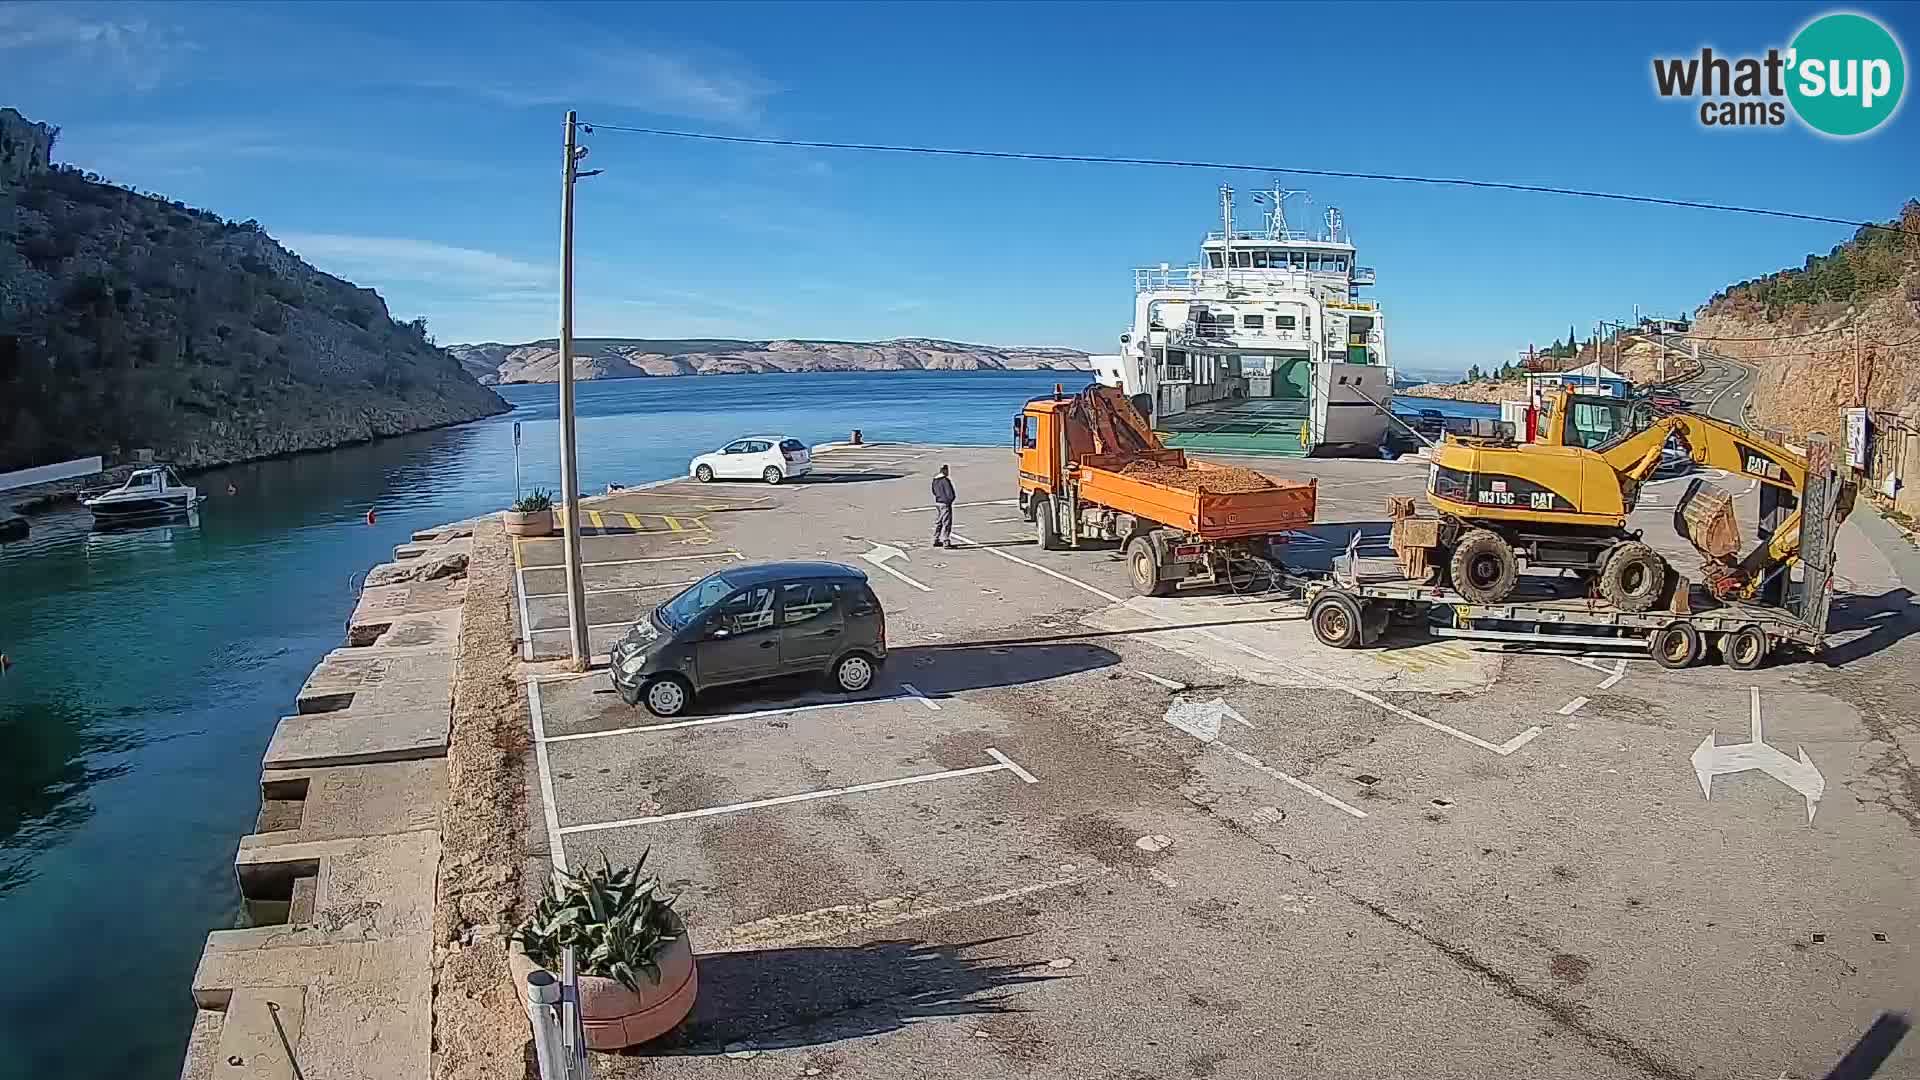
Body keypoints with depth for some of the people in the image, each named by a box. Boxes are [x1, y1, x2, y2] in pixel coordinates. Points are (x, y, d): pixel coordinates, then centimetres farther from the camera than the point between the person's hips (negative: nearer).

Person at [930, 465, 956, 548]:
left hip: (937, 503, 8)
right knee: (947, 523, -4)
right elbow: (950, 494, -19)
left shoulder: (935, 480, 6)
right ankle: (946, 542, -6)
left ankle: (936, 541, 23)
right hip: (945, 503, -8)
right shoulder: (945, 480, -19)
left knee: (938, 522, 17)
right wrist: (949, 500, -1)